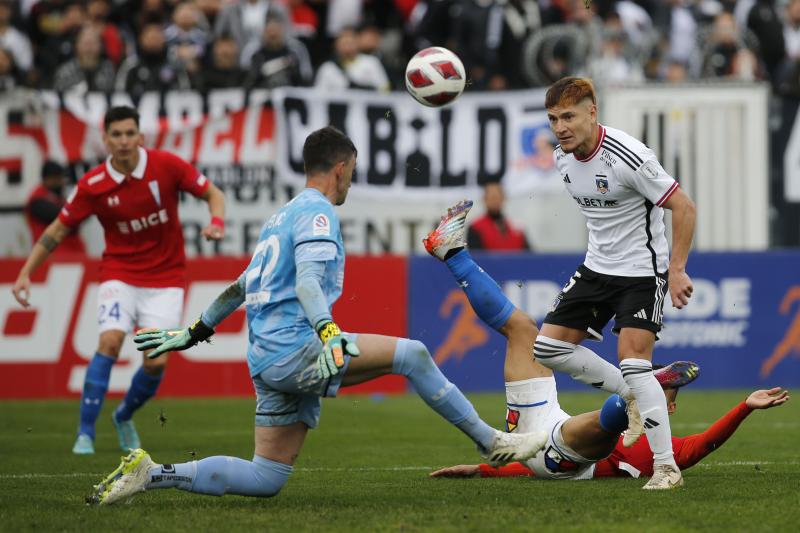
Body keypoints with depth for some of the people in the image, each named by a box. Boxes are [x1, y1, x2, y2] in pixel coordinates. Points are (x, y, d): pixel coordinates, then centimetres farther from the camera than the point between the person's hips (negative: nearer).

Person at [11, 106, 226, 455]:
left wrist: (216, 222, -21)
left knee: (156, 361, -10)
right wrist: (25, 274, -5)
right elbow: (58, 230, 0)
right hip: (120, 276, 0)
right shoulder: (93, 185, -10)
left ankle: (124, 417, 21)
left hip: (165, 279, 0)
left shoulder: (166, 165, -11)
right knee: (110, 341, -24)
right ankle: (85, 433, -16)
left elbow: (212, 194, 1)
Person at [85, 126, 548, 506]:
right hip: (293, 348, -9)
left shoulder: (283, 216, 24)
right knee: (411, 354, -11)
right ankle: (492, 443, -9)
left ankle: (151, 474, 2)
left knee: (267, 479, 7)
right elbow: (307, 281, -20)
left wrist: (197, 331, 38)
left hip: (268, 361, 9)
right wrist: (328, 335, -34)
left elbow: (241, 287, 32)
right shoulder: (317, 212, -4)